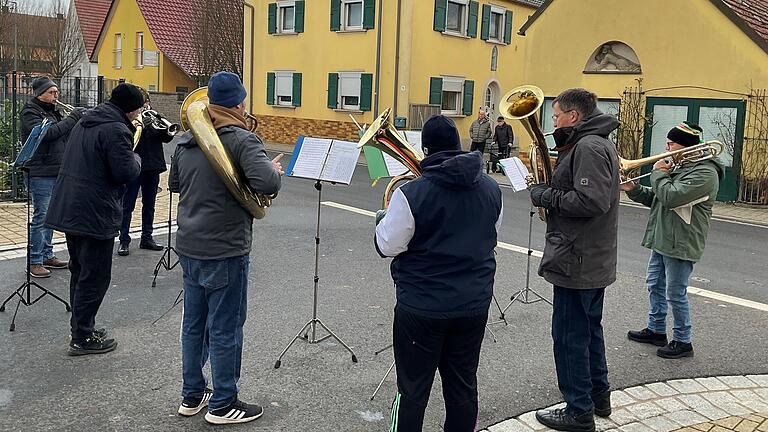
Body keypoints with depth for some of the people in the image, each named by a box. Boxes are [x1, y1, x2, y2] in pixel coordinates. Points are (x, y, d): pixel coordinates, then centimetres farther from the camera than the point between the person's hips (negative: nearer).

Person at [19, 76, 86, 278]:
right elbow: (47, 133, -24)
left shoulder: (54, 112, 17)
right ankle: (34, 262, -1)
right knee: (41, 217, -7)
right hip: (39, 173, -8)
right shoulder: (30, 112, -8)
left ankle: (47, 255, 24)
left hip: (56, 172, 8)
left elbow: (68, 133, 14)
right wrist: (73, 117, -21)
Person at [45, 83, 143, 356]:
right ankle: (82, 338, 7)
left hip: (68, 208, 10)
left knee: (80, 272, 19)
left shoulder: (84, 123, 13)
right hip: (95, 214, -10)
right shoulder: (116, 130, -17)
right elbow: (126, 173, -20)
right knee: (95, 277, 0)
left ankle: (80, 326, 31)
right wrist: (136, 158, 0)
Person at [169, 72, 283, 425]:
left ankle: (192, 396, 30)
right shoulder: (242, 140, -15)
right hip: (225, 251, -7)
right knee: (225, 330, 4)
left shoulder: (186, 141, 8)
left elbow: (174, 183, 22)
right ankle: (223, 405, 15)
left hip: (189, 247, 8)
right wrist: (275, 170, -8)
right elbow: (266, 184, -28)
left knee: (194, 324, 17)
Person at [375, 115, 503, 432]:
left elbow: (387, 247, -11)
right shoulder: (491, 189, -1)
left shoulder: (411, 194, -18)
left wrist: (383, 218, 7)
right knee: (463, 388, 17)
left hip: (422, 308, -4)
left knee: (413, 392, 9)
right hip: (474, 305, 5)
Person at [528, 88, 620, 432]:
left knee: (569, 336, -1)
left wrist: (544, 195, -18)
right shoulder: (595, 143, 15)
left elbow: (590, 200, -29)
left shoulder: (589, 146, -18)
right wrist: (548, 189, 2)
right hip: (594, 260, 11)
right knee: (589, 328, 21)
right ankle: (598, 397, 35)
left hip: (577, 261, -11)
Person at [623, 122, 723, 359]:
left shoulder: (705, 173, -18)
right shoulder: (679, 167, 15)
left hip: (681, 245, -10)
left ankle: (683, 341, 12)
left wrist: (659, 173, -13)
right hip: (662, 240, 10)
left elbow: (670, 197, -28)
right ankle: (656, 330, 32)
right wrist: (634, 189, 2)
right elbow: (655, 198, 18)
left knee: (675, 294, -2)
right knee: (655, 286, 18)